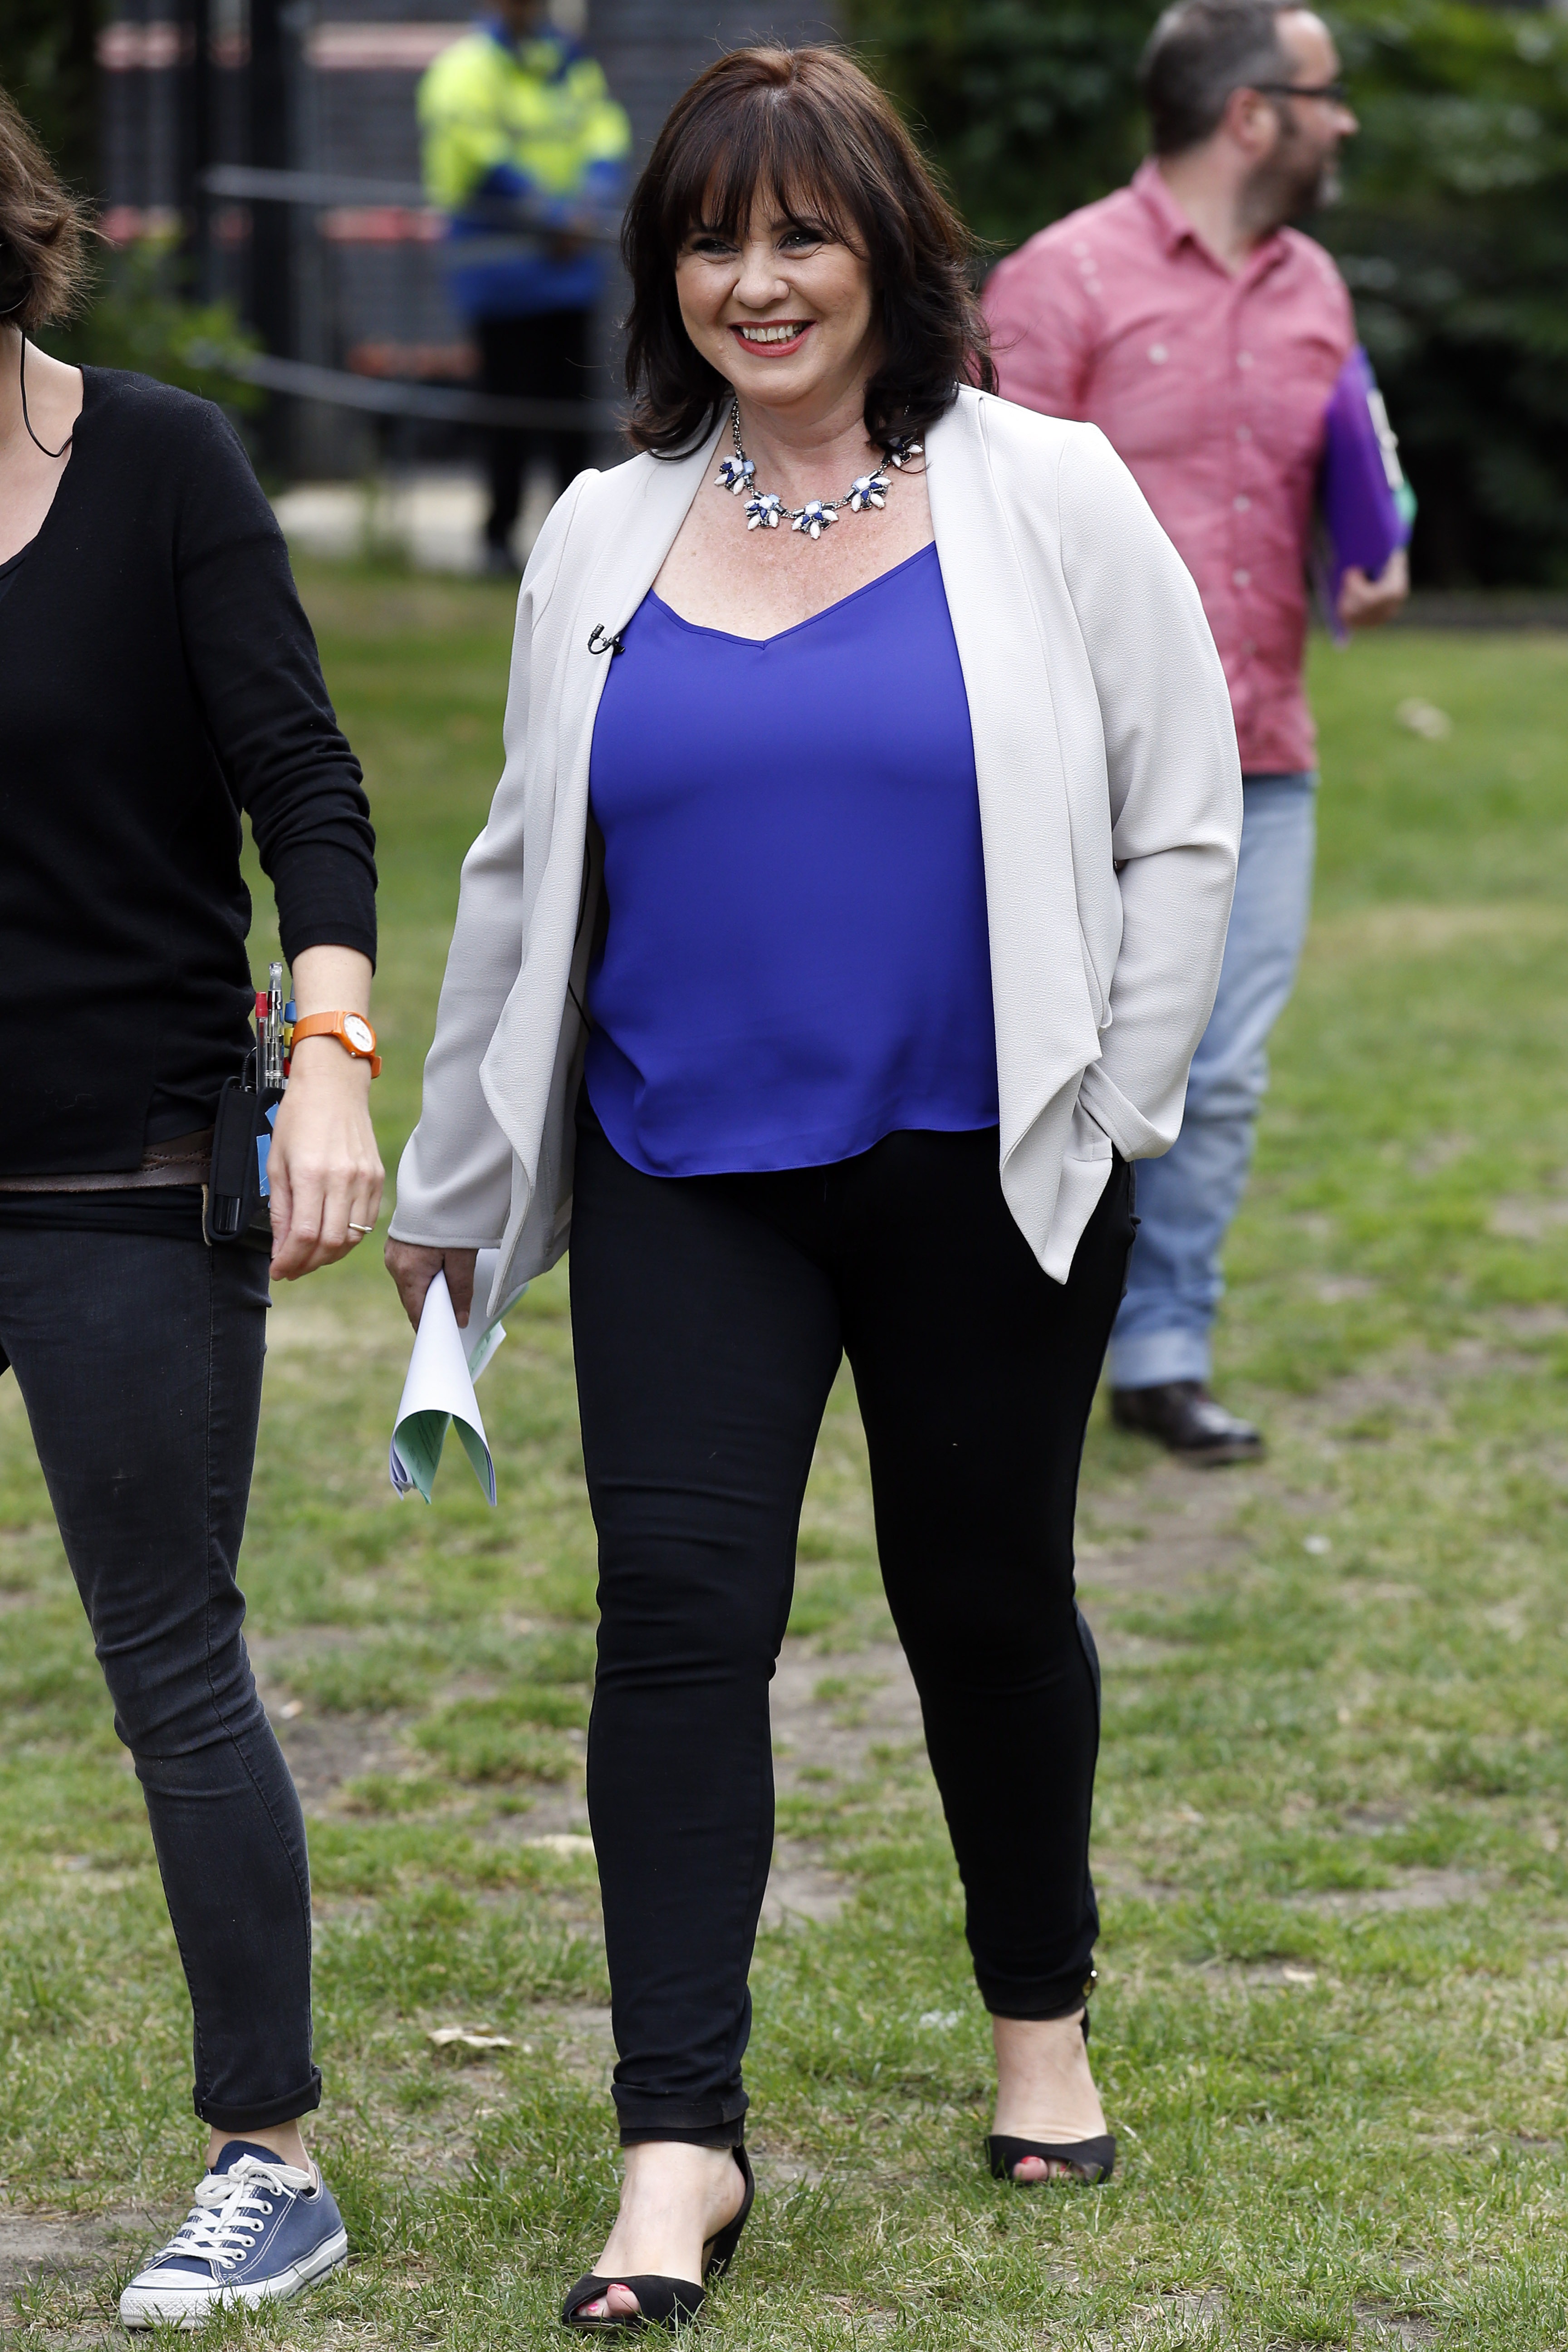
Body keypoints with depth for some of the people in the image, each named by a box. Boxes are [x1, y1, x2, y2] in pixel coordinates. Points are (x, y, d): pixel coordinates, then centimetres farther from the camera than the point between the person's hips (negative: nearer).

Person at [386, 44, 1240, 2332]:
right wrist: (447, 1181, 18)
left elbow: (1181, 826, 1)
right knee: (678, 1609, -6)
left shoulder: (1047, 500, -1)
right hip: (684, 1185, 2)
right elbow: (524, 874, 16)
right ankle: (681, 2140, -2)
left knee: (985, 1596, 10)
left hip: (978, 1177, -2)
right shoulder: (605, 540, 8)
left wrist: (1108, 1118, -6)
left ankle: (1044, 2029, 32)